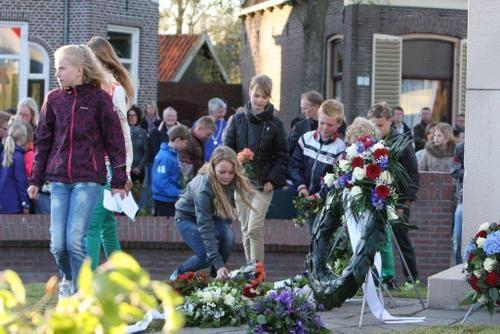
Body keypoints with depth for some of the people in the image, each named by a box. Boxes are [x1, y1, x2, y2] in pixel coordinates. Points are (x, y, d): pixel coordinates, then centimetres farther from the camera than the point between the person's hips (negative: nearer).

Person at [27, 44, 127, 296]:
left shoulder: (99, 98, -2)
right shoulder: (54, 99, 8)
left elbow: (115, 141, 1)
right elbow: (43, 141, 13)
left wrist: (118, 181, 0)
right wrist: (36, 179, 11)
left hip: (88, 178, -3)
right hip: (59, 178, 3)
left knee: (75, 239, -13)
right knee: (57, 243, -1)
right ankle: (68, 277, 29)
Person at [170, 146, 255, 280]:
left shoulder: (231, 180, -22)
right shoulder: (203, 188, -39)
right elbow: (205, 228, -41)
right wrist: (218, 264, -45)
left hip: (211, 214, 5)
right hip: (187, 217, -5)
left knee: (228, 237, -24)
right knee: (206, 256, -20)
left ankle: (216, 276, -3)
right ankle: (178, 274, 8)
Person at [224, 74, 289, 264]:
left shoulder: (274, 124, -1)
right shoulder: (238, 120, 4)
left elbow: (282, 155, 2)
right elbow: (228, 149, 8)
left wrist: (273, 179, -9)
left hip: (263, 185, -3)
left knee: (254, 228, -13)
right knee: (245, 230, 9)